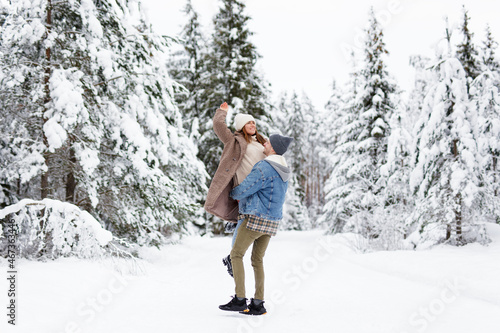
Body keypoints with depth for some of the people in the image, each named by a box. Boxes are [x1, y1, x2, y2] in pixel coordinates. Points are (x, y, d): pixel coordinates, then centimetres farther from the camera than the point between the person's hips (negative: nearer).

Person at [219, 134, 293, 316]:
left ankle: (239, 300, -2)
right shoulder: (283, 170, 13)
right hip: (272, 220, 9)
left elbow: (243, 190, -17)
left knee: (236, 254, 1)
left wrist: (233, 193, 6)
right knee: (257, 260, 13)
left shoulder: (263, 168, -18)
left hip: (256, 218, -8)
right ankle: (258, 304, 12)